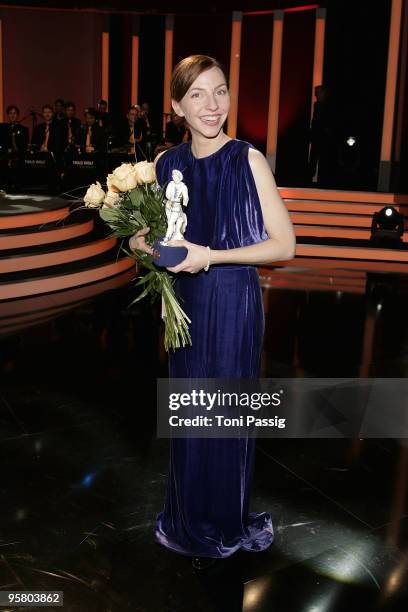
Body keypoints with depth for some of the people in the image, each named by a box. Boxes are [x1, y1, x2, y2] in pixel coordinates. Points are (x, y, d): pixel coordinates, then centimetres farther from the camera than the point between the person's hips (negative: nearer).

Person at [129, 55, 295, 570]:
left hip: (234, 304, -4)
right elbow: (139, 233, 14)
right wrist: (148, 245, -10)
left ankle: (224, 528, 32)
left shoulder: (248, 160, -10)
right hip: (186, 304, 4)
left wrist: (210, 256, -20)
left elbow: (284, 245, -12)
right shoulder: (166, 164, 3)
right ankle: (191, 521, 38)